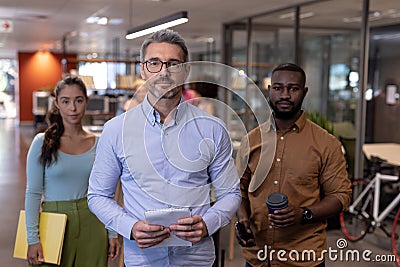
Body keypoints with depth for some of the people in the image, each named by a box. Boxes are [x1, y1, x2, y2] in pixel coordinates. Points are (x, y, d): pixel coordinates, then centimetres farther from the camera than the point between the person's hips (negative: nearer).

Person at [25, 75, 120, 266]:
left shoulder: (98, 144, 1)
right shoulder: (43, 142, -6)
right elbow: (33, 193, -6)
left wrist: (112, 234, 5)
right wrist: (32, 238, -10)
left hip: (91, 224, 2)